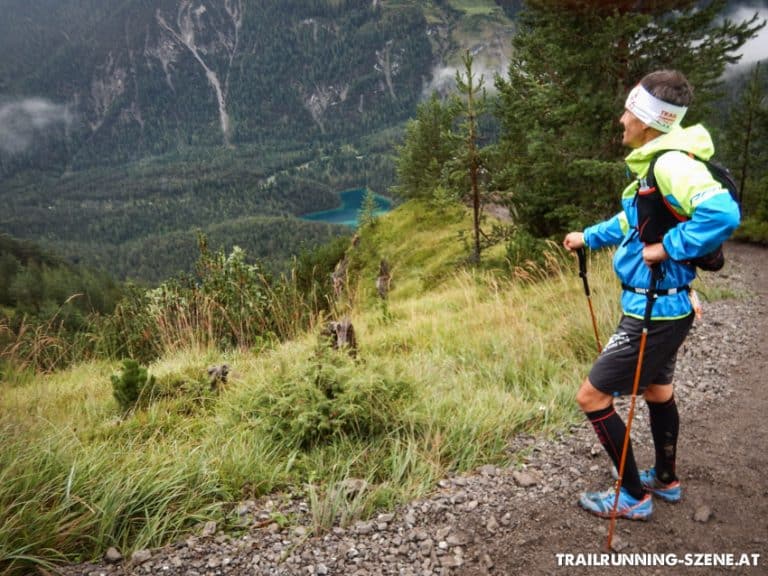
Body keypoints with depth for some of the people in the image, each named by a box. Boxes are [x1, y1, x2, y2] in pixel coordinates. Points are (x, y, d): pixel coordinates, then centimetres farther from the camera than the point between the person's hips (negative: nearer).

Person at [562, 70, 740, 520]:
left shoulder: (672, 163, -23)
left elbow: (723, 214, -38)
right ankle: (666, 480, 46)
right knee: (657, 390, 25)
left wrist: (668, 248, -28)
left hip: (657, 311, -10)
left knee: (593, 396, -1)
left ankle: (635, 496, 16)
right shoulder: (654, 161, 8)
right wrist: (588, 238, 25)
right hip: (662, 307, 10)